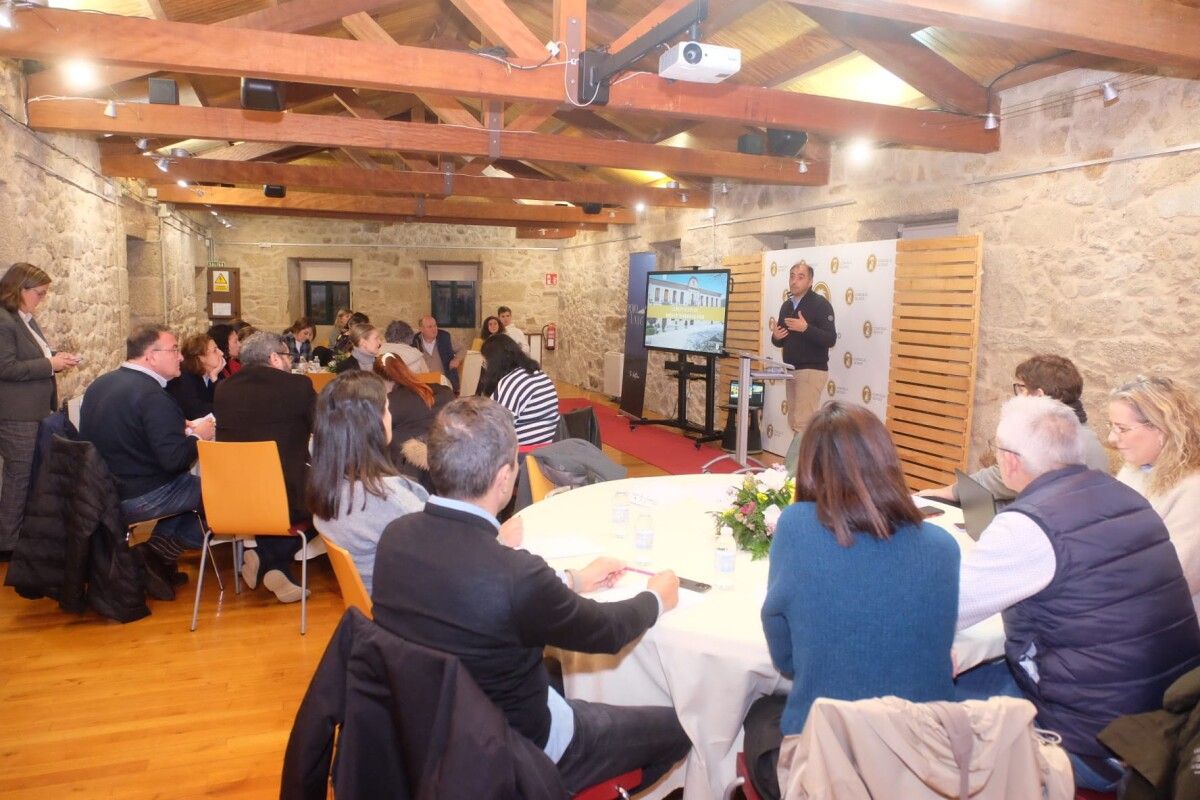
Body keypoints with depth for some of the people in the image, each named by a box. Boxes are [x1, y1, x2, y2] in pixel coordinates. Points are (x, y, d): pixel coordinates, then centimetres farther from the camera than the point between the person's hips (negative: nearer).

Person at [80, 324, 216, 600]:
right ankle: (161, 552, 4)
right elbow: (173, 458, -26)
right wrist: (197, 435, -7)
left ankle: (160, 549, 15)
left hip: (99, 492, 9)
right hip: (137, 498, -9)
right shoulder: (152, 395, -21)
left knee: (187, 480, 26)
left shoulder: (100, 384, 8)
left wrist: (178, 427, 10)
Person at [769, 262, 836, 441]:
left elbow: (830, 339, -15)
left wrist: (806, 328, -26)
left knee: (803, 423, -12)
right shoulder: (786, 305, 14)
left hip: (812, 371, -7)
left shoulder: (820, 304, -8)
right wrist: (775, 337, -2)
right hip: (791, 370, 7)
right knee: (794, 422, 8)